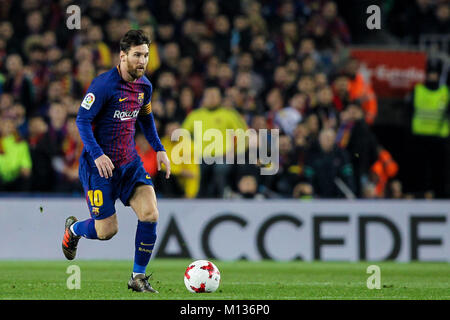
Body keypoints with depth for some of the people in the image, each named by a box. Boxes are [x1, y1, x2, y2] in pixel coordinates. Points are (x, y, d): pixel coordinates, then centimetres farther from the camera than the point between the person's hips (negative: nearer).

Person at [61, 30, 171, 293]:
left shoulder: (144, 86, 5)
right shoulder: (104, 84, -17)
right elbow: (82, 120, -16)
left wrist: (159, 149, 13)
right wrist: (97, 154, -26)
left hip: (130, 163, 6)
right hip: (100, 164, -6)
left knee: (150, 214, -14)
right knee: (107, 231, -2)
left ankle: (138, 277, 2)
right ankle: (73, 229, 34)